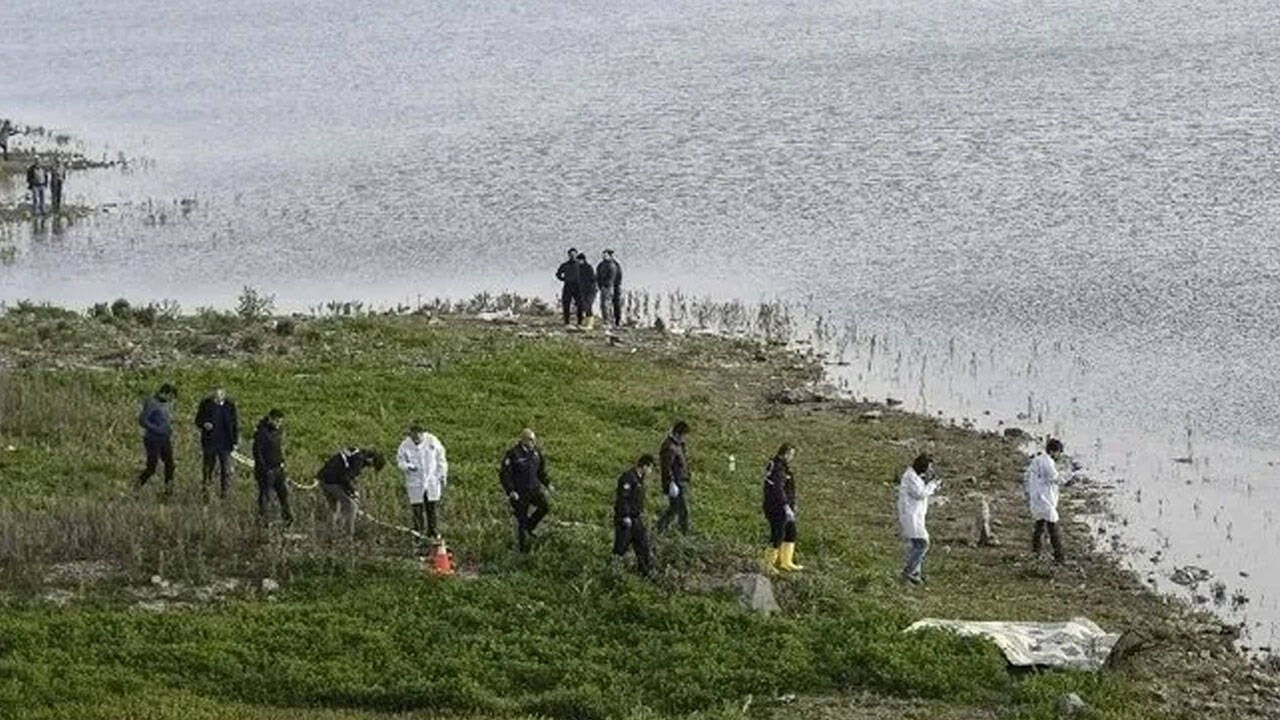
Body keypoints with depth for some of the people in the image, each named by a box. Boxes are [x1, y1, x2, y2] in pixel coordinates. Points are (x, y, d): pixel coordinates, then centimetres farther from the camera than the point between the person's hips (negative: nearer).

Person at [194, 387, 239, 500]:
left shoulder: (230, 405, -2)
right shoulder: (205, 404, -4)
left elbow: (235, 424, 6)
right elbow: (198, 420, 5)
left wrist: (235, 441, 3)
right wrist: (204, 424, -18)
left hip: (225, 443, 0)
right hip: (209, 443, 0)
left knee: (226, 469, 2)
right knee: (208, 467, 9)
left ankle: (224, 491, 12)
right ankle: (206, 490, 21)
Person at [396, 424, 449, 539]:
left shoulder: (432, 441, -10)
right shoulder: (405, 445, -13)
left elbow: (441, 459, 2)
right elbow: (400, 461, -1)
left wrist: (443, 476, 5)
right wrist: (408, 466, -23)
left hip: (432, 481, 1)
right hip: (415, 482, -1)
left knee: (433, 506, 9)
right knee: (417, 507, 2)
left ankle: (433, 530, 25)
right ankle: (417, 533, 15)